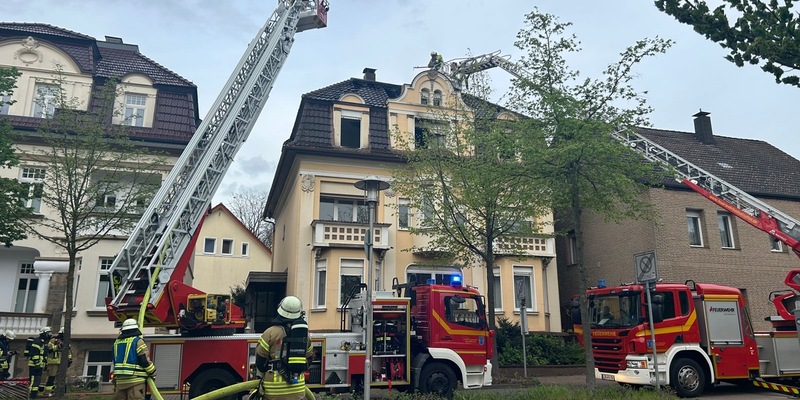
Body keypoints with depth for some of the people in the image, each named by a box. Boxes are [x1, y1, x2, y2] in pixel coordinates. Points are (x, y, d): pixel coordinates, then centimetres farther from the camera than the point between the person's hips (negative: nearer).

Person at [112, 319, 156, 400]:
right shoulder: (138, 341, -7)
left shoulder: (117, 342, 15)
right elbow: (145, 360, -12)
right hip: (135, 379, -7)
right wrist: (152, 373, 1)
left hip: (120, 379, 7)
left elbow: (116, 361, 23)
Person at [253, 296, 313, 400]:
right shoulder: (305, 334, 3)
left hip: (275, 388, -3)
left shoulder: (271, 332, -10)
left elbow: (260, 359, -4)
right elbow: (309, 357, 15)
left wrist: (265, 373, 16)